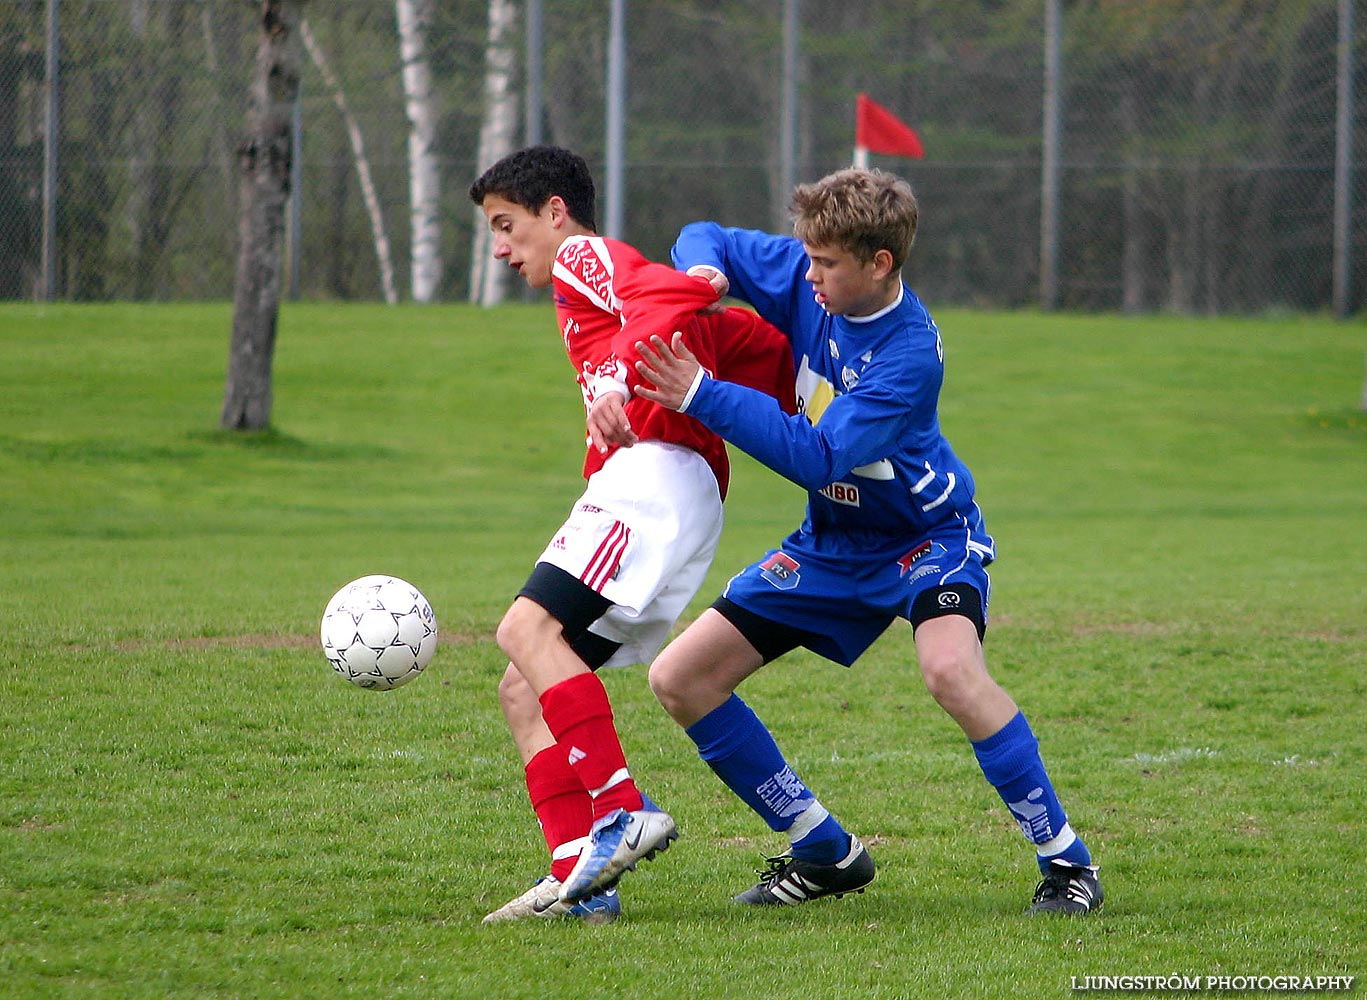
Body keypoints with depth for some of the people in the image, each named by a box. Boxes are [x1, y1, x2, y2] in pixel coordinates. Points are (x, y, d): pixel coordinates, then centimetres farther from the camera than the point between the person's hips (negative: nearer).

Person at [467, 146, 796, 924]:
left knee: (531, 628, -26)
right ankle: (580, 880, -8)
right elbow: (757, 342, 31)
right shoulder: (599, 294, 34)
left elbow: (677, 295, -16)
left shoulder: (586, 258, 7)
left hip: (655, 470, -10)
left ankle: (623, 813, -32)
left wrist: (622, 379, -27)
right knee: (525, 692, 3)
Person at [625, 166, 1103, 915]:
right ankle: (826, 853, 11)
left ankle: (1066, 860, -23)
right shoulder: (805, 277, -11)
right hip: (832, 542, 7)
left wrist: (701, 395, -37)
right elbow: (703, 240, 2)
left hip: (926, 537, -7)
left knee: (951, 669, -37)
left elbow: (817, 457, -35)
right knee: (679, 679, 0)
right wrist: (700, 273, -22)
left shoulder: (910, 354, -29)